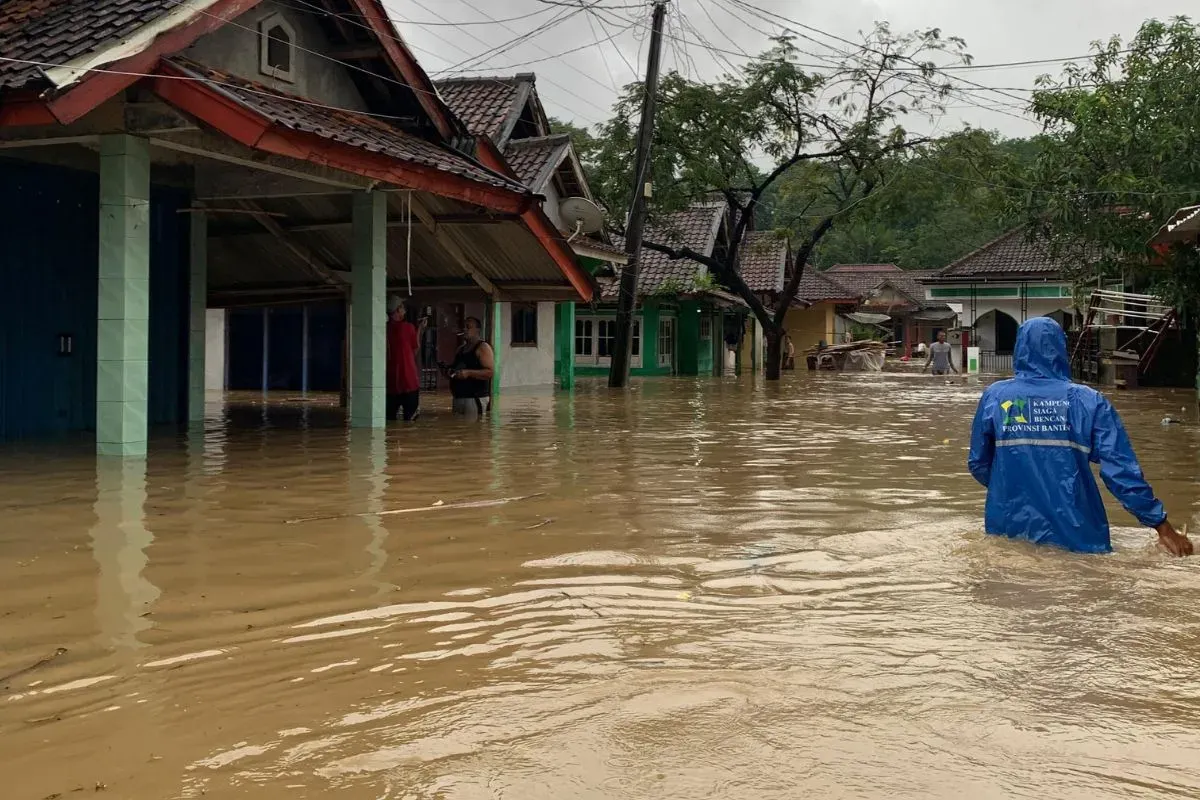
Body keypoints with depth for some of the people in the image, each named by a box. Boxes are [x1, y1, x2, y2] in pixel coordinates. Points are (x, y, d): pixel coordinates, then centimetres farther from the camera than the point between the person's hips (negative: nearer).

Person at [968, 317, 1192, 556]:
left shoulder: (995, 396, -1)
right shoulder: (1088, 401, -5)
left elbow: (978, 464, 6)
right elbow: (1121, 470, -9)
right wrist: (1162, 525, -1)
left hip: (1008, 530, 1)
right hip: (1075, 536, -1)